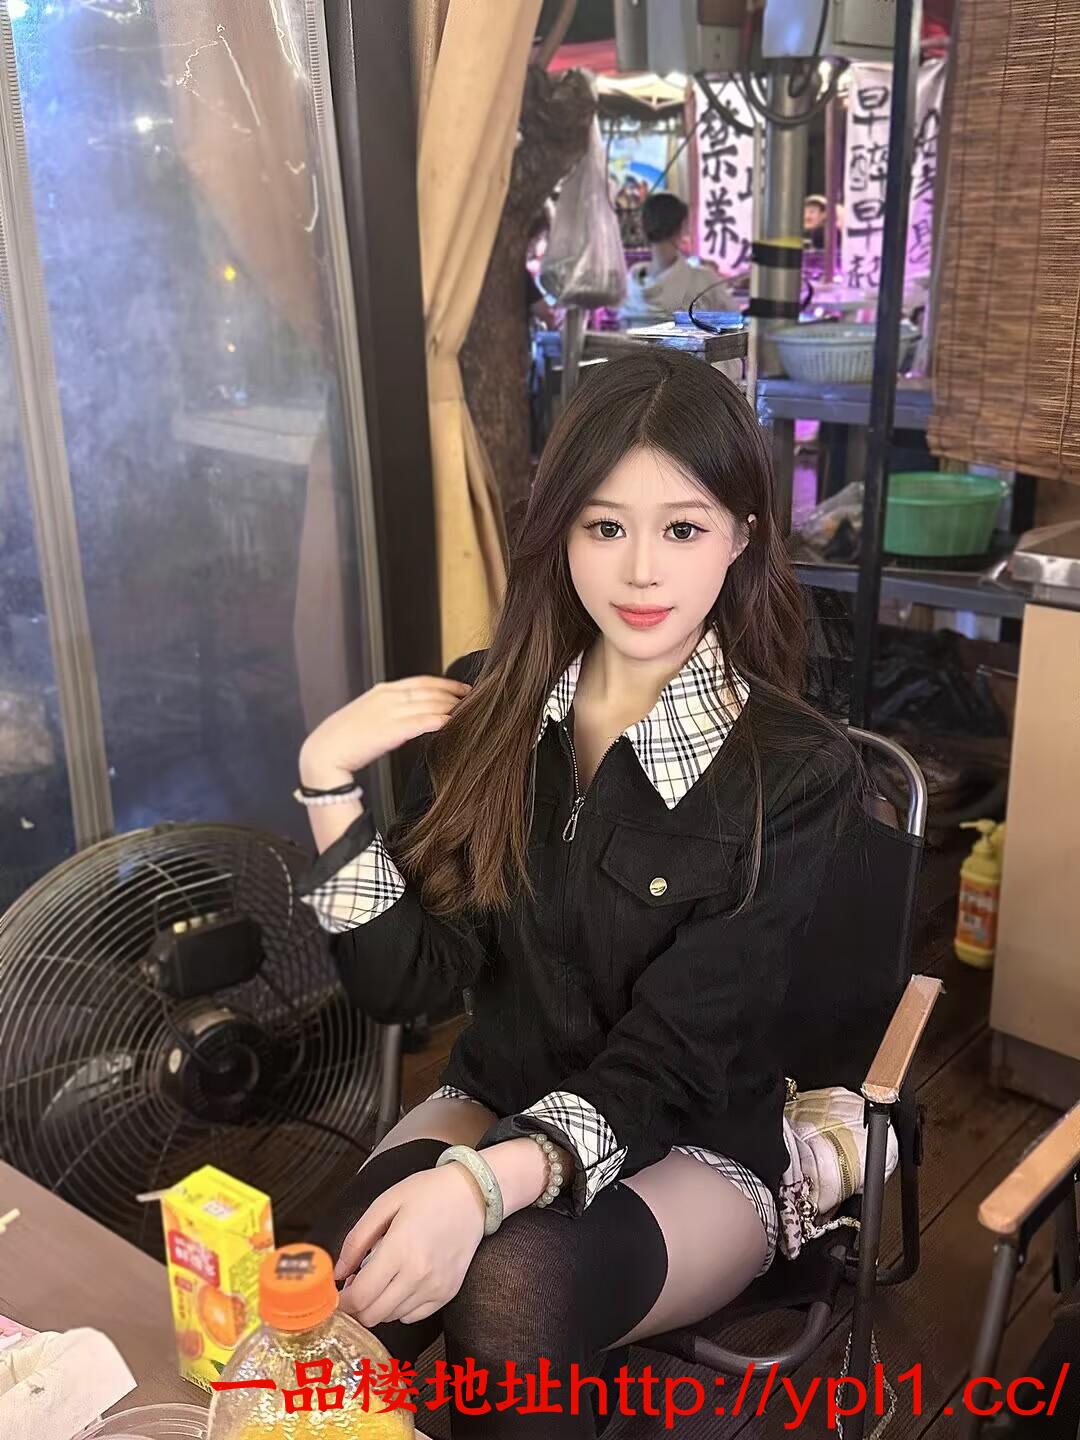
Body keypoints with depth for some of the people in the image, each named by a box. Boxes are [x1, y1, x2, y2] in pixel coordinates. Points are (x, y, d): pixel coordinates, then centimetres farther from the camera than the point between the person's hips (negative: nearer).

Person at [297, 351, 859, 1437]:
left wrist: (487, 1184, -36)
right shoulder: (487, 705, -3)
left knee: (514, 1288, -33)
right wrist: (328, 781, -16)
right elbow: (402, 981, -4)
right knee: (330, 1298, -28)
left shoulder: (795, 773, -15)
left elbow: (668, 1062, -19)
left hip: (696, 1147, -2)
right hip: (493, 1100, 3)